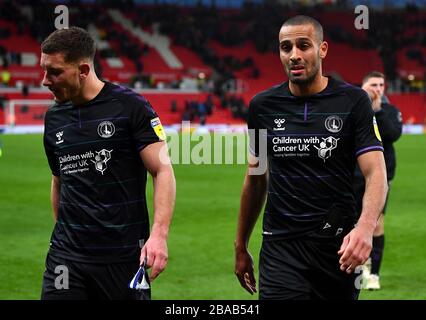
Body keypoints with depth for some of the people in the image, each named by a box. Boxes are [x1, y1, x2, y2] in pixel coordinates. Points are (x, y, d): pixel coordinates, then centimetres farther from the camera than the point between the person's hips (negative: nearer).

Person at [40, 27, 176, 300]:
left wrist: (159, 235, -21)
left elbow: (163, 171, -10)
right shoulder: (54, 117, 10)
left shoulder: (130, 106, -7)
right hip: (66, 256, 4)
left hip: (124, 254, -4)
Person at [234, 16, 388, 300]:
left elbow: (376, 173, -11)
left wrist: (365, 227, -30)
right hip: (281, 245, 1)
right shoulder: (263, 106, 4)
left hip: (339, 245, -1)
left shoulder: (353, 101, -4)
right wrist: (241, 247, 16)